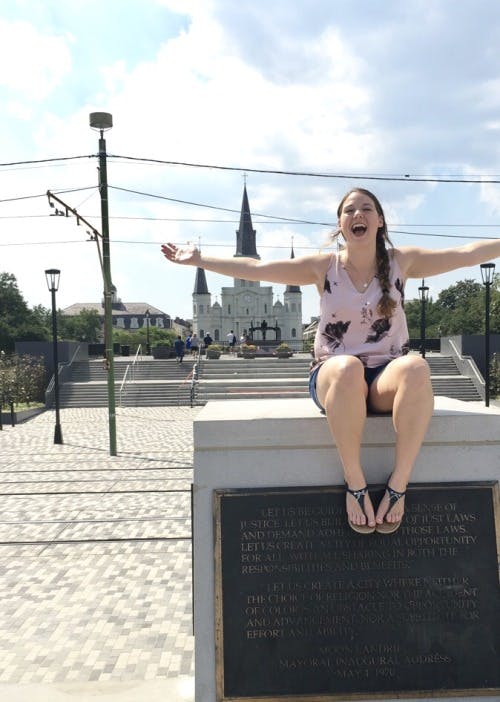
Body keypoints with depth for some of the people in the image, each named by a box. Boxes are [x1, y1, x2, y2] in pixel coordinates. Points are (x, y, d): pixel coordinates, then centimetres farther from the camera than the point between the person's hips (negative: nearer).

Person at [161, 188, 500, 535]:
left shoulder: (401, 261, 7)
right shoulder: (324, 266, 4)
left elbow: (466, 254, 4)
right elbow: (255, 268, 2)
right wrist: (199, 259, -3)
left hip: (387, 377, 1)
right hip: (334, 377, -1)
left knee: (416, 367, -35)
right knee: (347, 368, -39)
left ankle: (399, 484, -26)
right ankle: (355, 484, -24)